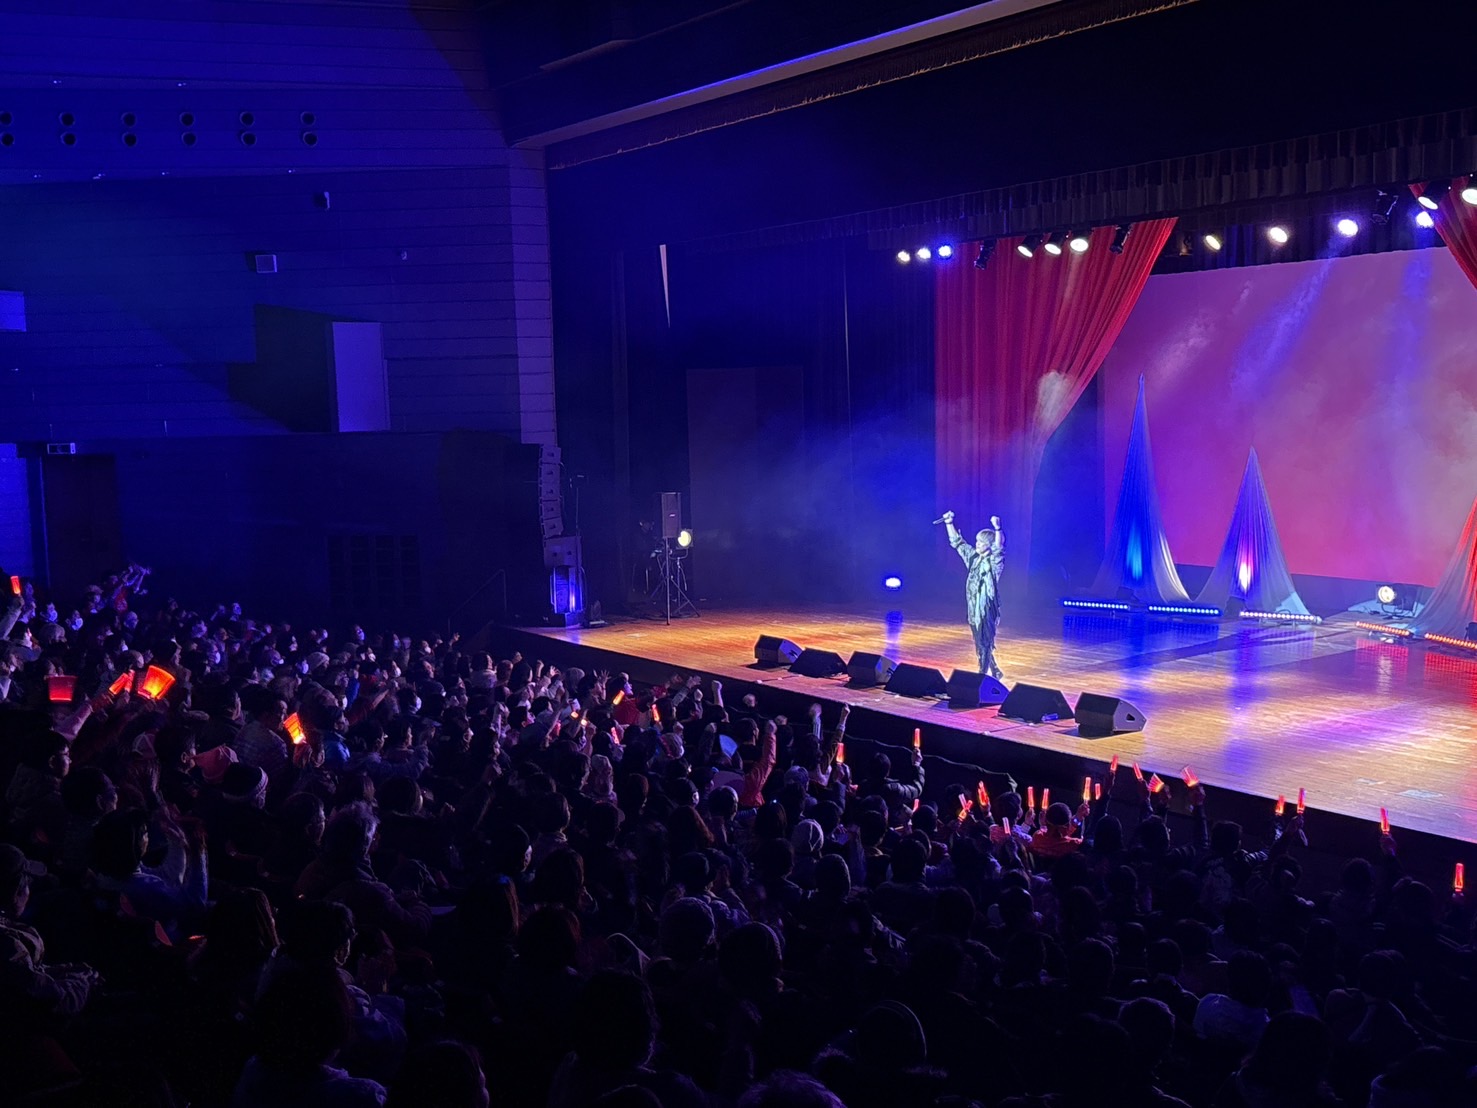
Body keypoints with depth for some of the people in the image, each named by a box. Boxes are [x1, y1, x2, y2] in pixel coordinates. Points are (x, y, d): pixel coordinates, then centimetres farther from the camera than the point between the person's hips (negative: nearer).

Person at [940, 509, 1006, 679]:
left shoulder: (994, 561, -10)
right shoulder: (973, 557, 10)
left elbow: (999, 548, -30)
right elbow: (957, 542, 18)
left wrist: (997, 528, -45)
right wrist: (949, 523, 12)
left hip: (987, 609, -7)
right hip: (973, 608, 7)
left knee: (984, 644, -4)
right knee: (981, 644, 14)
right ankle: (995, 673, 27)